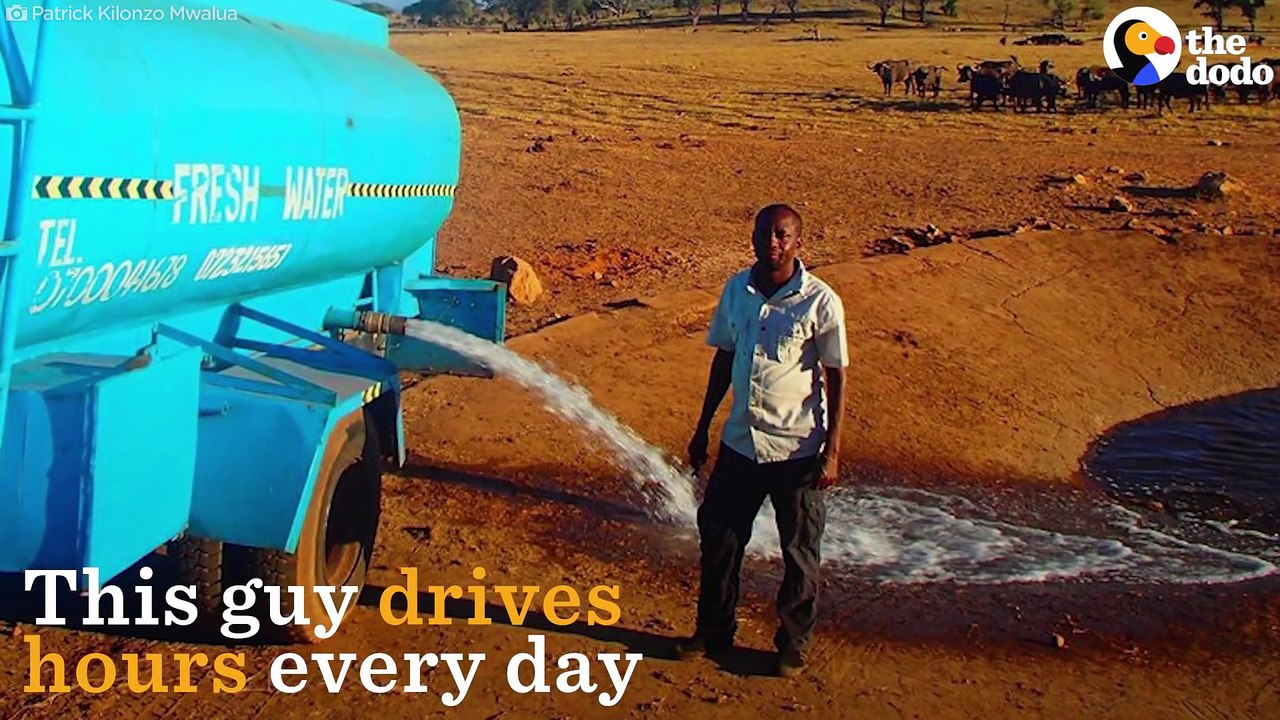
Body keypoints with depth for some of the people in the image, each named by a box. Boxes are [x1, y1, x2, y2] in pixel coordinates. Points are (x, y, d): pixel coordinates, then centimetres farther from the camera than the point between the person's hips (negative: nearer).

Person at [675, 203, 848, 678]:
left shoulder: (820, 301, -12)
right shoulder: (736, 290, 2)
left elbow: (836, 377, -7)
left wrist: (832, 451, -11)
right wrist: (703, 428, 13)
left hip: (797, 449, -4)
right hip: (739, 442, 4)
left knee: (800, 553, 9)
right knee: (719, 538, 13)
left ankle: (793, 645, 27)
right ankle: (714, 631, 32)